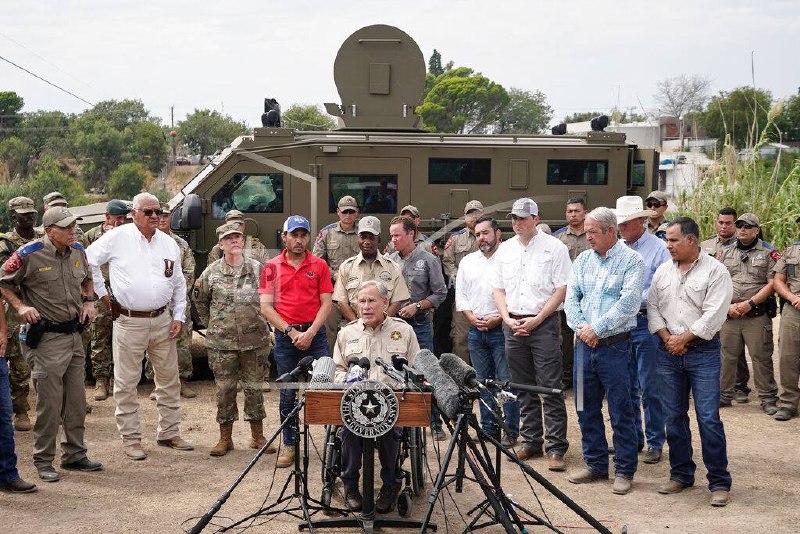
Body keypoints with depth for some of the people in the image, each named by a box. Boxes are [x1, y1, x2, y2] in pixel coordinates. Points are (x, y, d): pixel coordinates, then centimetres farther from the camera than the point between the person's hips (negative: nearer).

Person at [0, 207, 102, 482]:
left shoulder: (78, 251, 7)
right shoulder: (29, 254, -13)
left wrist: (88, 301, 9)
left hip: (74, 334, 7)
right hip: (47, 338, -7)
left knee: (76, 400, 12)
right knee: (49, 402, -3)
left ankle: (74, 454, 24)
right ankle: (43, 461, 8)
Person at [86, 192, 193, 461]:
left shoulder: (169, 243, 10)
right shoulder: (117, 238, -3)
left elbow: (178, 284, 16)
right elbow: (88, 261, 4)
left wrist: (178, 316, 9)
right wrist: (103, 294, 3)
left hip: (162, 320, 4)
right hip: (129, 321, -4)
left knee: (169, 378, 11)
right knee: (126, 383, 0)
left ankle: (169, 432, 24)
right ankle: (131, 439, 9)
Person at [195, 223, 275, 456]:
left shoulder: (258, 269, 2)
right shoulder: (211, 273, 1)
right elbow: (200, 301, 15)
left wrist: (263, 324, 9)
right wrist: (212, 324, 11)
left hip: (255, 340, 0)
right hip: (221, 342, 0)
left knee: (254, 388, 6)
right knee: (225, 389, 4)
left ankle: (257, 436, 18)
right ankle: (225, 438, 14)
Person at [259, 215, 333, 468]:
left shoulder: (319, 266, 6)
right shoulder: (271, 267, 5)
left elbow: (326, 304, 2)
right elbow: (266, 307, 1)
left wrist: (310, 333, -10)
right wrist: (291, 332, -9)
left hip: (315, 333, 0)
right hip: (285, 335, 0)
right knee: (287, 393, 5)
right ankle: (289, 445, 13)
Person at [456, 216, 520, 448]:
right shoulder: (467, 261, 15)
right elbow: (460, 295, 14)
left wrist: (497, 319, -15)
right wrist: (473, 318, -1)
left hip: (501, 328, -5)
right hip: (475, 331, 5)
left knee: (506, 381, -6)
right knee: (483, 382, 9)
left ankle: (510, 431, -2)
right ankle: (488, 428, 17)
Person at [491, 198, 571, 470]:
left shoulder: (554, 247, -2)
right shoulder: (505, 249, 13)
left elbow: (562, 289, -6)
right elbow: (498, 289, 15)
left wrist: (536, 320, -12)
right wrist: (508, 319, -1)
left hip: (544, 323, -5)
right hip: (513, 324, 5)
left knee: (550, 388, -7)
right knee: (524, 387, 10)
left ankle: (556, 448, -5)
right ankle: (531, 441, 19)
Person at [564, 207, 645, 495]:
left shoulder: (632, 261, -6)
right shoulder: (582, 260, 12)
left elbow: (628, 303, -16)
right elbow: (571, 298, 9)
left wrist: (597, 329, -16)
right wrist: (580, 326, -8)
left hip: (614, 345, -6)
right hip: (584, 343, 6)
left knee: (620, 411, -1)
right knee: (587, 408, 11)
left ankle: (624, 471, 7)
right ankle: (596, 465, 23)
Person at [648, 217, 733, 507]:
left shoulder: (715, 271, -6)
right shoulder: (663, 272, 12)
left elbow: (713, 315, -12)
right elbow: (652, 307, 11)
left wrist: (683, 339, -11)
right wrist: (667, 338, -4)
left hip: (703, 352, -5)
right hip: (668, 352, 5)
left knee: (709, 418, -7)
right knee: (674, 417, 9)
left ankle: (719, 482, -1)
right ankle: (681, 474, 21)